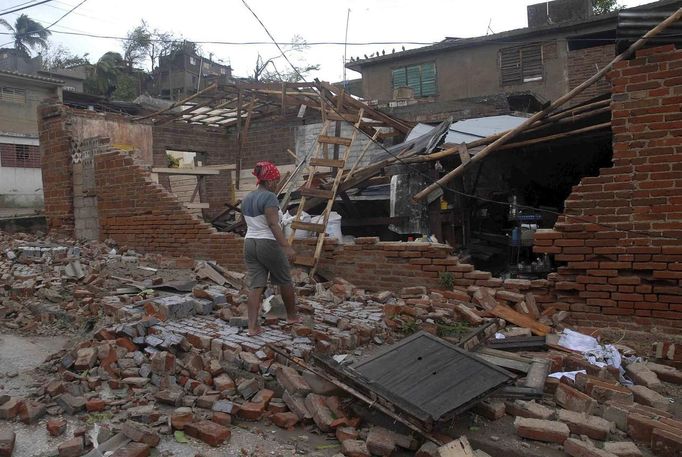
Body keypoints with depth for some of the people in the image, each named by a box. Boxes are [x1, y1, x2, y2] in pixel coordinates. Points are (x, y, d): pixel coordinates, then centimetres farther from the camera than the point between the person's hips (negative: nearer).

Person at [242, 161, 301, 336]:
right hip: (269, 244, -7)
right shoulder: (269, 197, -15)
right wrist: (286, 247, -24)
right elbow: (274, 225, -22)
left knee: (255, 285, 4)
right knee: (285, 281, 13)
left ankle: (252, 326, 1)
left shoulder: (247, 198, 11)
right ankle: (292, 316, 28)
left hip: (249, 243, 7)